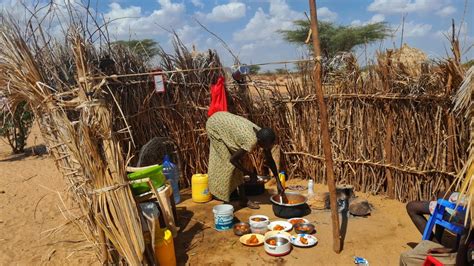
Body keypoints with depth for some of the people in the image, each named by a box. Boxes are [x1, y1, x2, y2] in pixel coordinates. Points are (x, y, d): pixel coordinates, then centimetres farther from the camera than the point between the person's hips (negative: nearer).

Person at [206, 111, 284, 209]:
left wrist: (278, 182, -2)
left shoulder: (263, 137, -14)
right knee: (229, 162, -7)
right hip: (215, 125, -7)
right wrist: (250, 173, -13)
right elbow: (233, 159, -24)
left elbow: (270, 160, -3)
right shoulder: (251, 142, -35)